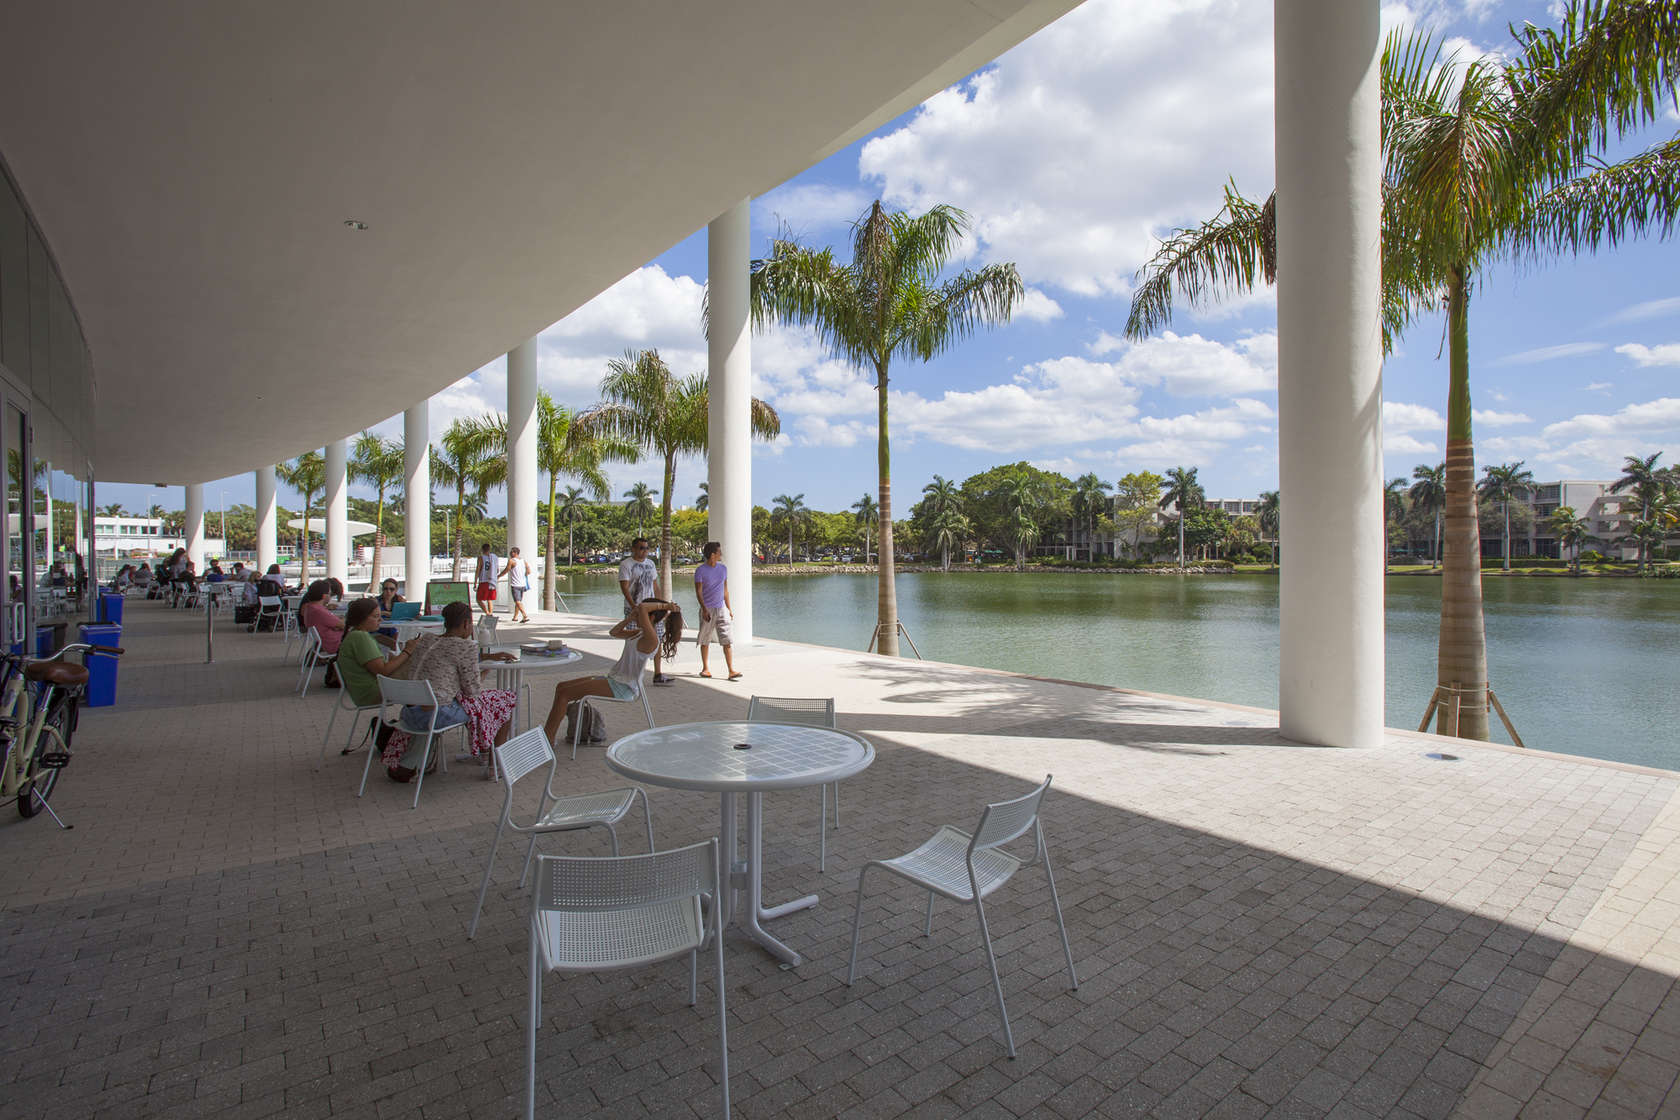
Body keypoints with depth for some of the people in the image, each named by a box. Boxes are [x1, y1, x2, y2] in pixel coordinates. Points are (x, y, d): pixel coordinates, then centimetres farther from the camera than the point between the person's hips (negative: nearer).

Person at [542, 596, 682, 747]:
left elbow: (641, 608, -34)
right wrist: (630, 618, 7)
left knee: (563, 693, -11)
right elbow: (614, 632, 20)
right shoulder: (639, 633, 11)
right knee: (561, 687, 9)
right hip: (613, 680, 10)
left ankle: (547, 736, 0)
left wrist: (665, 606, -22)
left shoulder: (651, 639, -21)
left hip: (622, 688, -10)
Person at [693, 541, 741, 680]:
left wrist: (729, 608, 15)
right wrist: (704, 609, -21)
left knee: (728, 640, -7)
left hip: (721, 609, 3)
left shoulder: (723, 569, 9)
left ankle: (731, 671, -9)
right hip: (707, 610, -3)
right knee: (705, 640, 8)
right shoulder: (700, 571, -6)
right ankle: (705, 668, 24)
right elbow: (698, 592, -10)